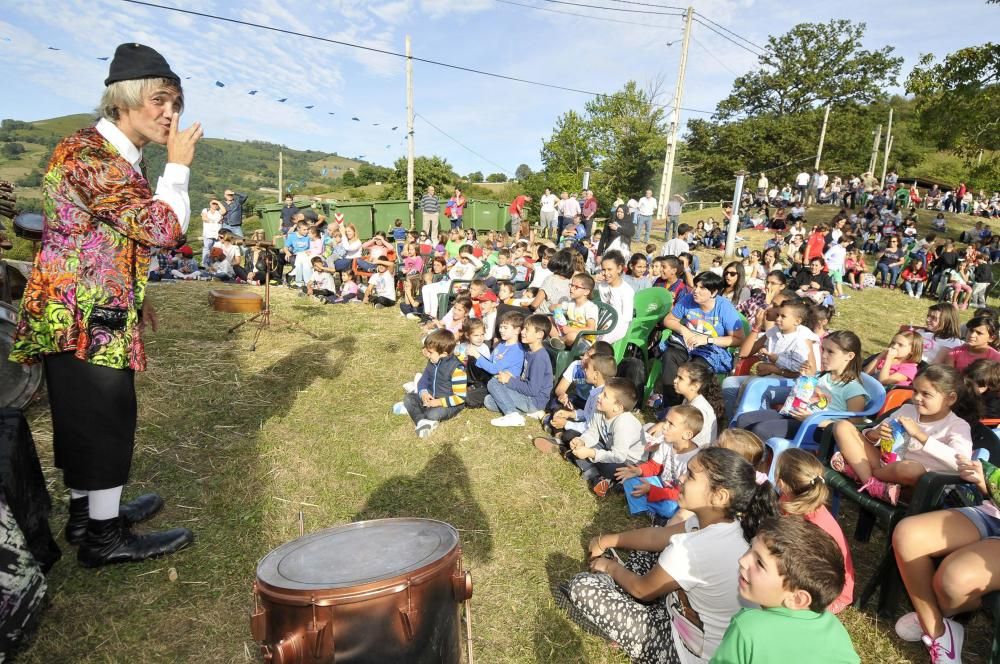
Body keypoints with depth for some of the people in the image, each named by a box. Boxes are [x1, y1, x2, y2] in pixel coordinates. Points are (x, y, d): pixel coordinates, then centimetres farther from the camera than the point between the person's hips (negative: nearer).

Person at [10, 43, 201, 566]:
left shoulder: (119, 159, 14)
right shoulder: (89, 154, -17)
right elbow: (163, 228, -24)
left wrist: (133, 296, 22)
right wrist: (178, 165, -13)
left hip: (92, 308, 10)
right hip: (84, 313, -10)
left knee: (85, 415, 17)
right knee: (106, 415, -2)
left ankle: (86, 511, 32)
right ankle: (105, 536, 11)